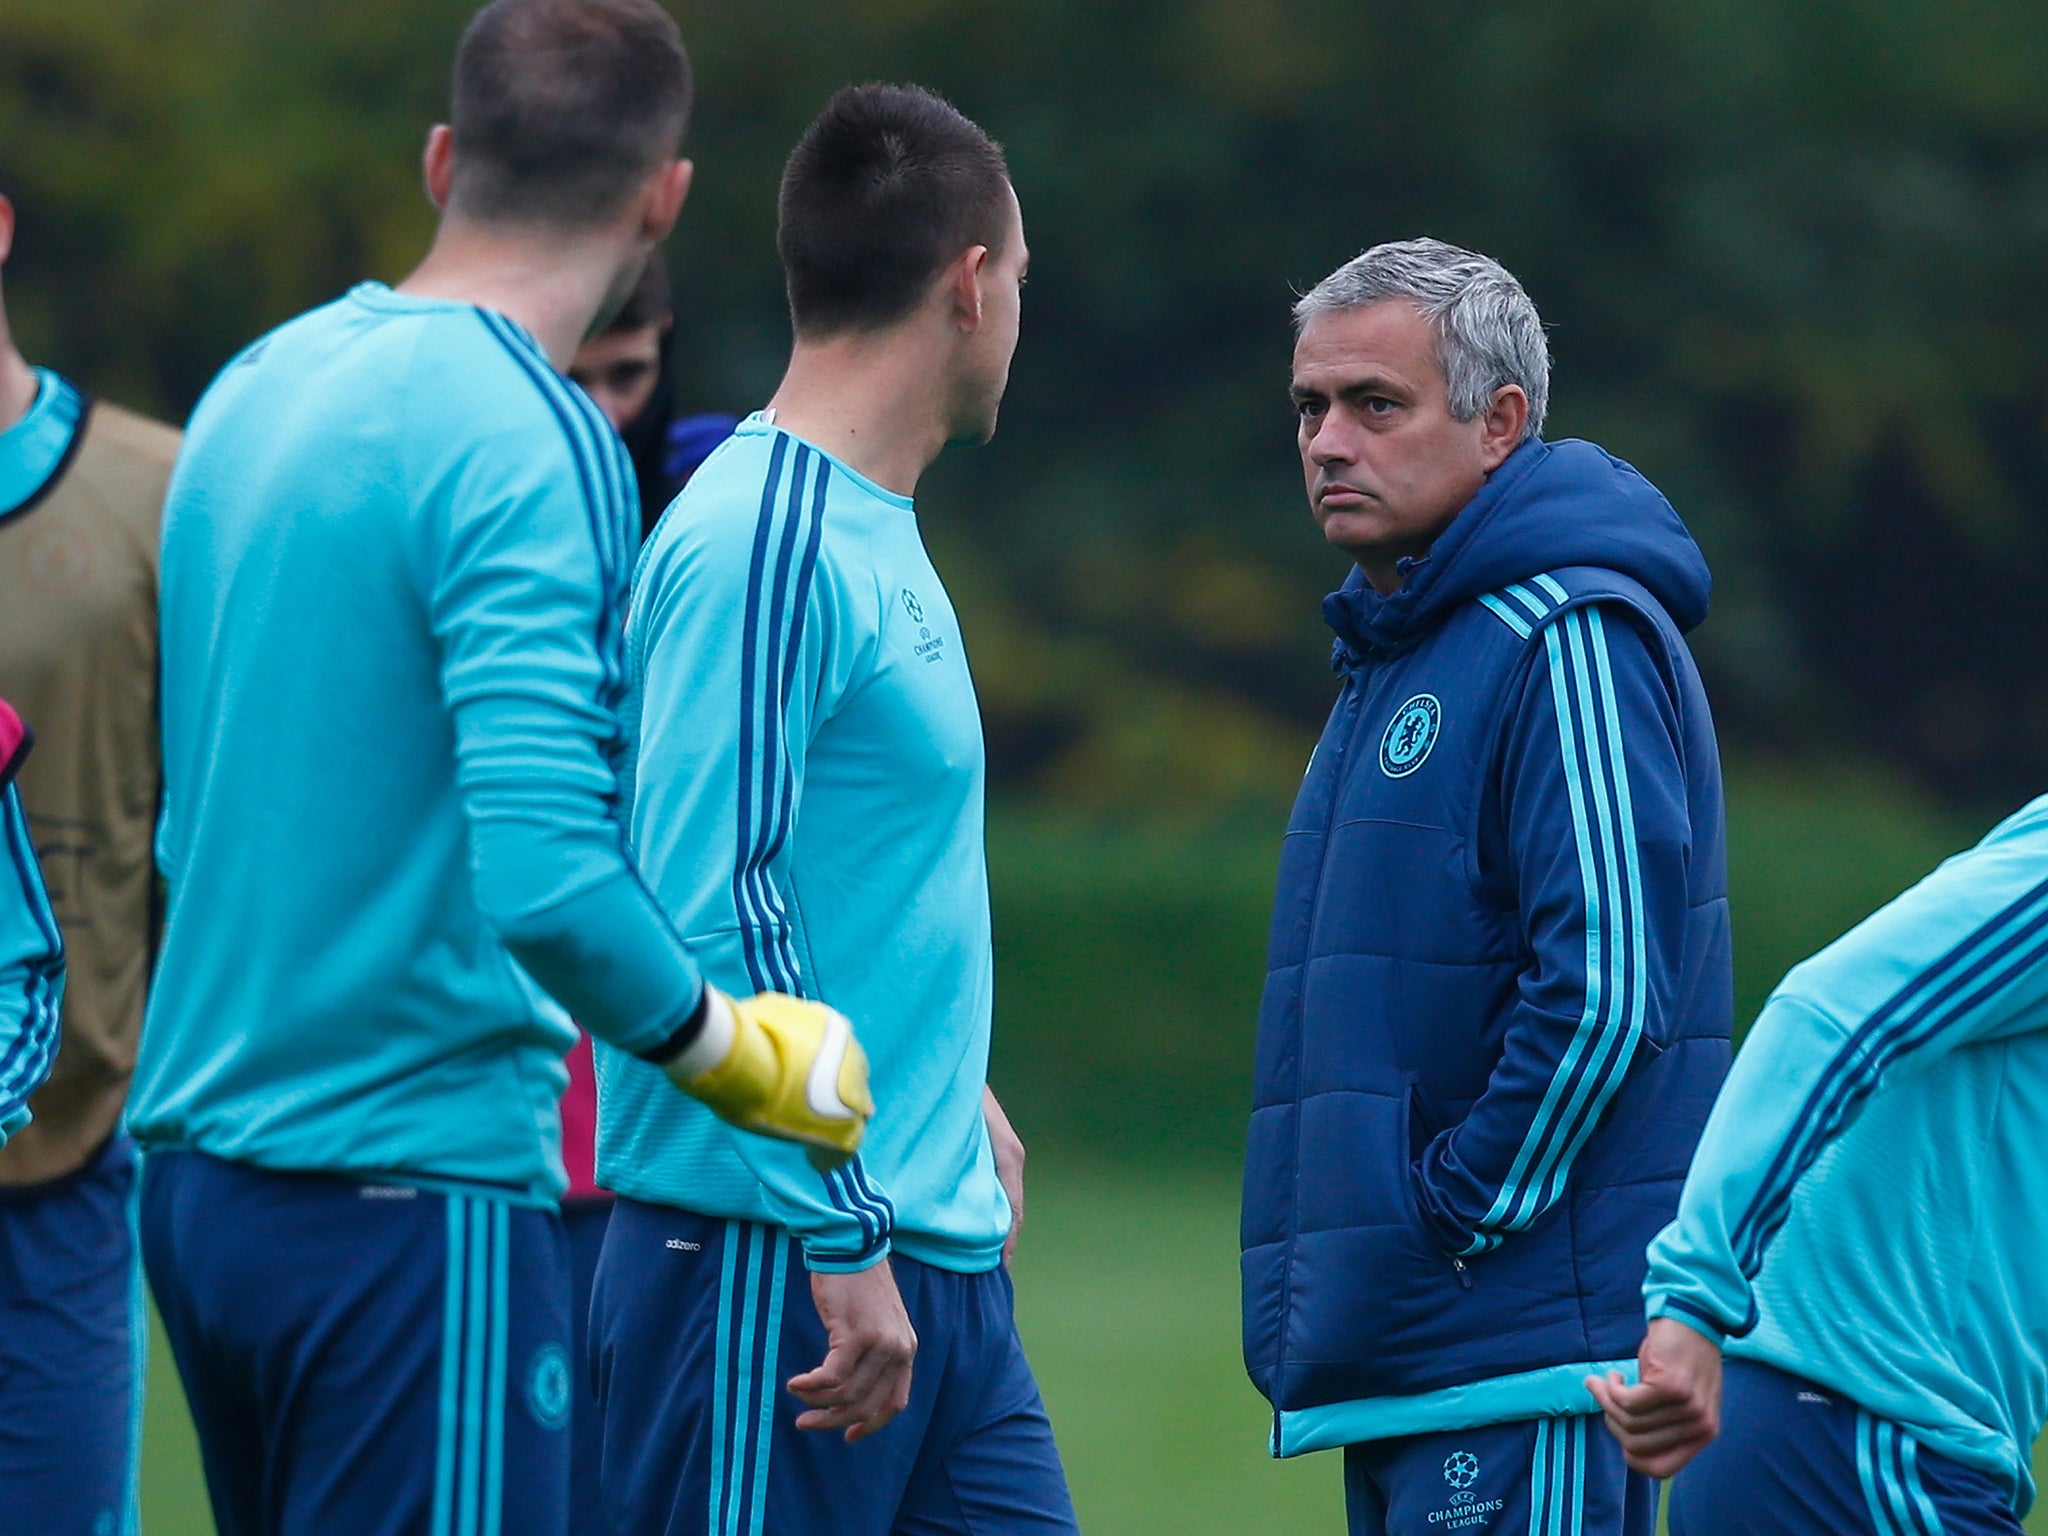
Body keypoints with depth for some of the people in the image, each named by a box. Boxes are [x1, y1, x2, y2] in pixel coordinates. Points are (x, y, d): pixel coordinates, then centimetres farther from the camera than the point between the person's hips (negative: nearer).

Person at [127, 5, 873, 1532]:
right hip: (419, 1184, -8)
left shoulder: (253, 390, 11)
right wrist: (730, 1049, -9)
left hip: (197, 1171, 8)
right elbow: (544, 873, -24)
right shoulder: (531, 444, -15)